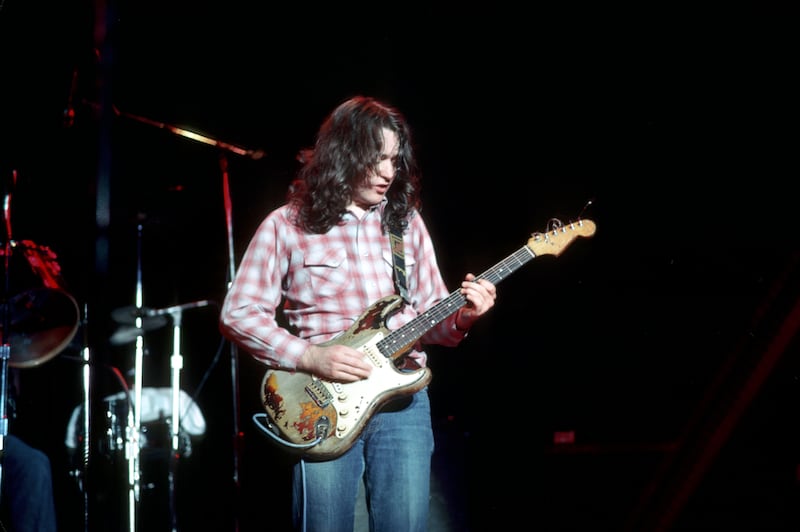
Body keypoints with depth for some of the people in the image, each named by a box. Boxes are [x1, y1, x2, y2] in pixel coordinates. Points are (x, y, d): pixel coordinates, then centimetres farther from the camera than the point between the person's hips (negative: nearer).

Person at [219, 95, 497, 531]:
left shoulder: (407, 222, 11)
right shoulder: (288, 225, -1)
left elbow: (429, 314, 14)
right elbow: (238, 313, -4)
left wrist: (461, 316, -8)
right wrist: (309, 356, -15)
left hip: (403, 400, 3)